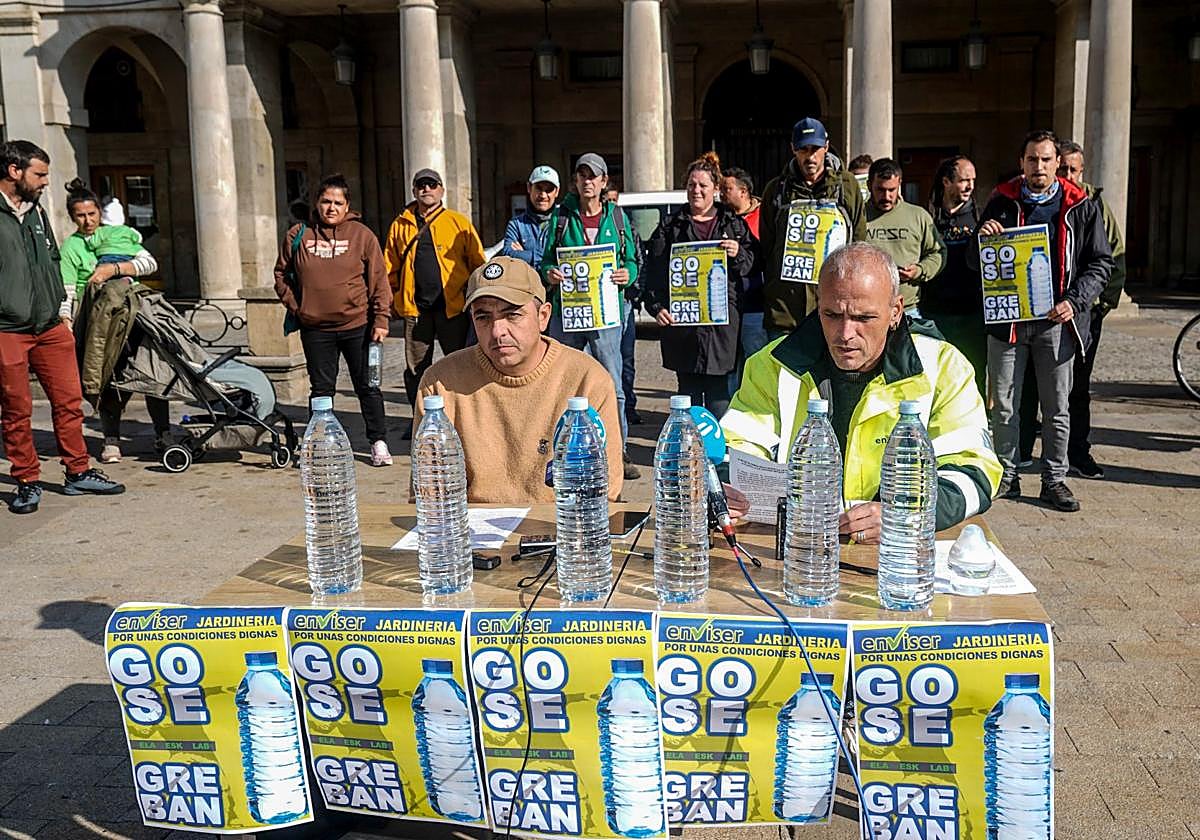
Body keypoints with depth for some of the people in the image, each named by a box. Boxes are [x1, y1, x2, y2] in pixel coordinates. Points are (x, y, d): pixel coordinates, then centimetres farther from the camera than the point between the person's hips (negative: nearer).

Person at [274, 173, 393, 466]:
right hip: (315, 329, 2)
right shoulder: (298, 235, 3)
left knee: (367, 386, 6)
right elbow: (281, 275, 13)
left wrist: (380, 319, -7)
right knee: (321, 389, 10)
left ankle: (378, 442, 15)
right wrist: (296, 307, 2)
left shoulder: (362, 235, -1)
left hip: (357, 325, -1)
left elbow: (379, 280, -2)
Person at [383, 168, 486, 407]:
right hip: (415, 309, 2)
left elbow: (478, 264, 1)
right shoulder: (400, 225, 10)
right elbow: (390, 268, 12)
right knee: (416, 371, 9)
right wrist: (394, 298, 1)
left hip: (453, 307, -2)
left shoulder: (459, 222, 3)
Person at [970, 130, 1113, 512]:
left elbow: (1101, 262, 6)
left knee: (1057, 409, 7)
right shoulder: (1001, 203, 8)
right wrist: (983, 239, -11)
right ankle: (1007, 476, 17)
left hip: (1057, 322, -1)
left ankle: (1054, 480, 18)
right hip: (1006, 319, 1)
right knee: (1003, 406, 5)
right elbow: (974, 262, 11)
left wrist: (1074, 301, -9)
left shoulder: (1081, 207, 5)